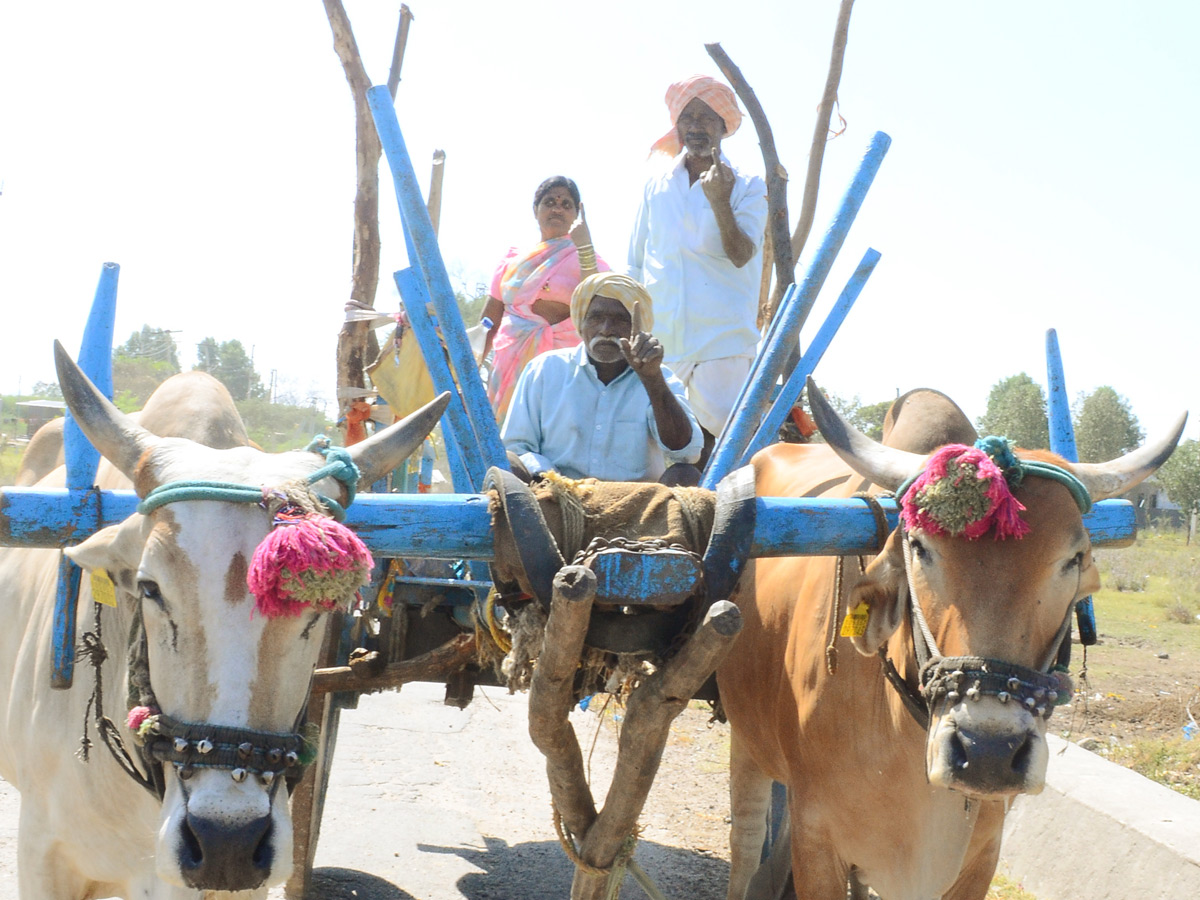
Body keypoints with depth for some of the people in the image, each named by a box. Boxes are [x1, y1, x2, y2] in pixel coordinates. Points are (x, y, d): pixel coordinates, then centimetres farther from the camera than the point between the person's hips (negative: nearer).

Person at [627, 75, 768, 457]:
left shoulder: (748, 188, 5)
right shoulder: (657, 184, 15)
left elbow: (741, 256, -8)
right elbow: (635, 263, 20)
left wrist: (720, 203, -22)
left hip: (721, 340, -3)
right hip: (659, 338, 3)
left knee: (720, 438, -11)